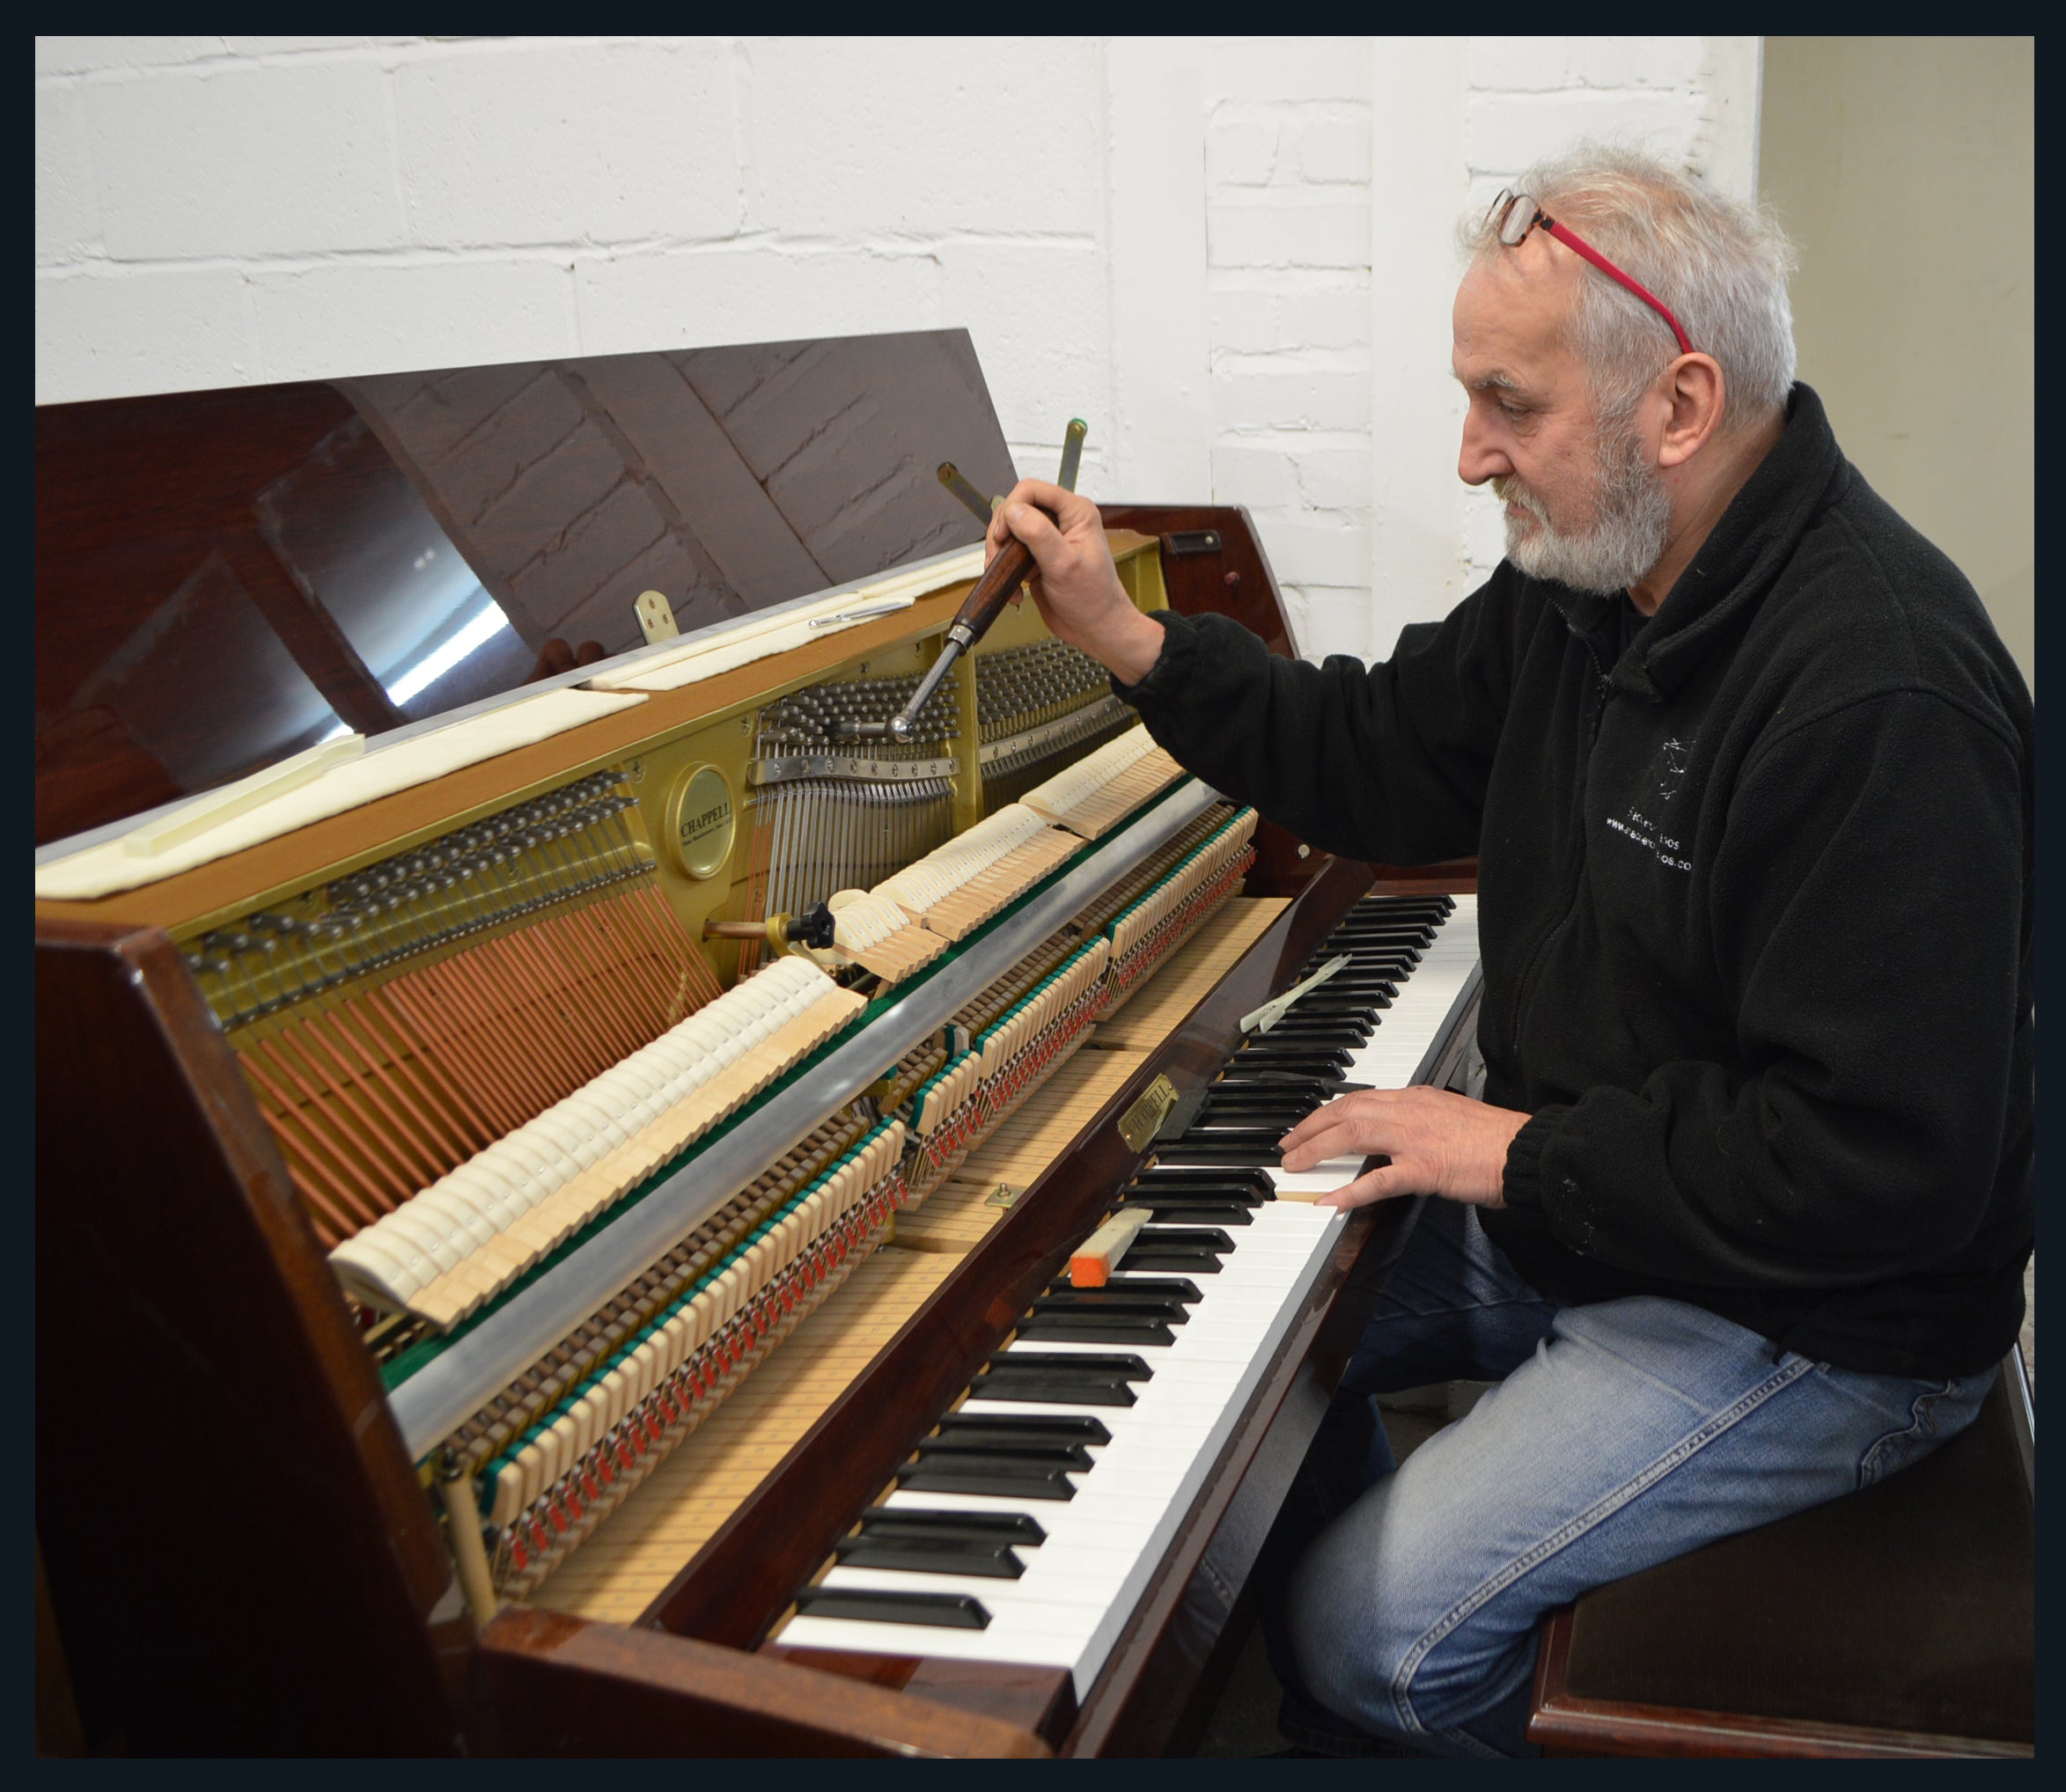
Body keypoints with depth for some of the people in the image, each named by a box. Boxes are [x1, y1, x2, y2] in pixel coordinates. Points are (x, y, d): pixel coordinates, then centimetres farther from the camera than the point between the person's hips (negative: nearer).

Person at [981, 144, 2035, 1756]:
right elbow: (1387, 761, 9)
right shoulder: (1591, 575, -1)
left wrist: (1522, 1151, -23)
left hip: (1805, 1309, -9)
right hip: (1570, 1205, 9)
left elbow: (1886, 1168, -31)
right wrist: (1124, 636, 0)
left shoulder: (1879, 691, -31)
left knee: (1378, 1641, -15)